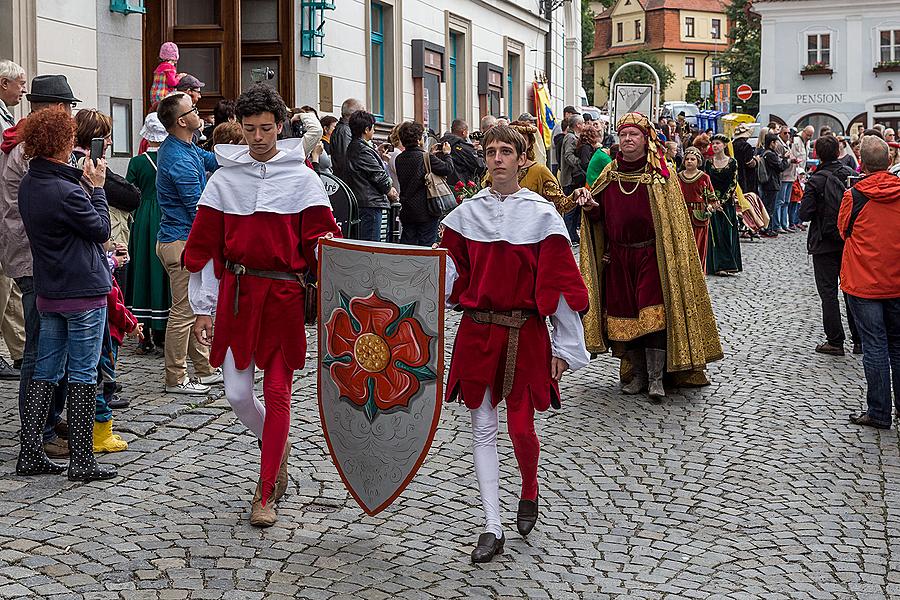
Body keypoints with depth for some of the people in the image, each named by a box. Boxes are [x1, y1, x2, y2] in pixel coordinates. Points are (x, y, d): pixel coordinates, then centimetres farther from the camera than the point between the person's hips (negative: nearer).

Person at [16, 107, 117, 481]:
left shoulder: (29, 184, 6)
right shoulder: (66, 192, -20)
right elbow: (101, 229, -9)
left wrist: (81, 177, 4)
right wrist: (97, 186, -1)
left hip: (48, 293, 8)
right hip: (84, 294, -8)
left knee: (45, 372, 13)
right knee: (82, 376, -1)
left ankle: (30, 454, 16)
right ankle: (82, 462, 5)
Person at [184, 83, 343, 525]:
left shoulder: (302, 178, 0)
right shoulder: (225, 178, 5)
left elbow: (320, 238, 1)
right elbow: (204, 246, 7)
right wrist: (203, 307, 4)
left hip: (285, 297, -2)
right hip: (236, 295, 2)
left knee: (277, 392, 0)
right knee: (237, 393, 1)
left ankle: (265, 495, 11)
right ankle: (277, 446, 34)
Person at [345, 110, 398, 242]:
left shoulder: (352, 147, 15)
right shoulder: (363, 150, -16)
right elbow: (378, 174, -13)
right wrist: (389, 190, 1)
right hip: (371, 202, -10)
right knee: (371, 245, -9)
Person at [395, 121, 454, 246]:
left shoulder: (400, 159, 3)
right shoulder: (427, 158, -16)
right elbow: (448, 169, -11)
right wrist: (447, 154, 6)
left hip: (407, 211, 6)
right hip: (426, 212, -6)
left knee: (407, 243, 10)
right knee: (427, 246, 1)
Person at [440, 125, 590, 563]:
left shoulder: (541, 215, -4)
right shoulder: (468, 213, 4)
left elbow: (558, 283, -4)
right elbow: (450, 273, 7)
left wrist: (565, 345, -5)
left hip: (524, 334, -3)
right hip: (477, 331, 3)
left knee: (521, 428, -1)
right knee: (483, 430, 2)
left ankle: (529, 491, 32)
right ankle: (492, 528, 8)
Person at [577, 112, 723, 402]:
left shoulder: (660, 175, -3)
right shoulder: (610, 174, 8)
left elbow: (674, 218, -4)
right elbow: (599, 216, 15)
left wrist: (673, 256, -13)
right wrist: (589, 207, -7)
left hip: (652, 255, -4)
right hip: (619, 258, 4)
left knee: (653, 313, -11)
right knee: (625, 312, 6)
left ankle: (656, 378, -4)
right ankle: (637, 374, 19)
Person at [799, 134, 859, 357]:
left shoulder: (816, 181, -14)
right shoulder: (852, 175, -1)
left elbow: (805, 214, -17)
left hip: (825, 243, -4)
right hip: (851, 241, 5)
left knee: (828, 292, 2)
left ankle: (835, 341, 2)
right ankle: (859, 340, 14)